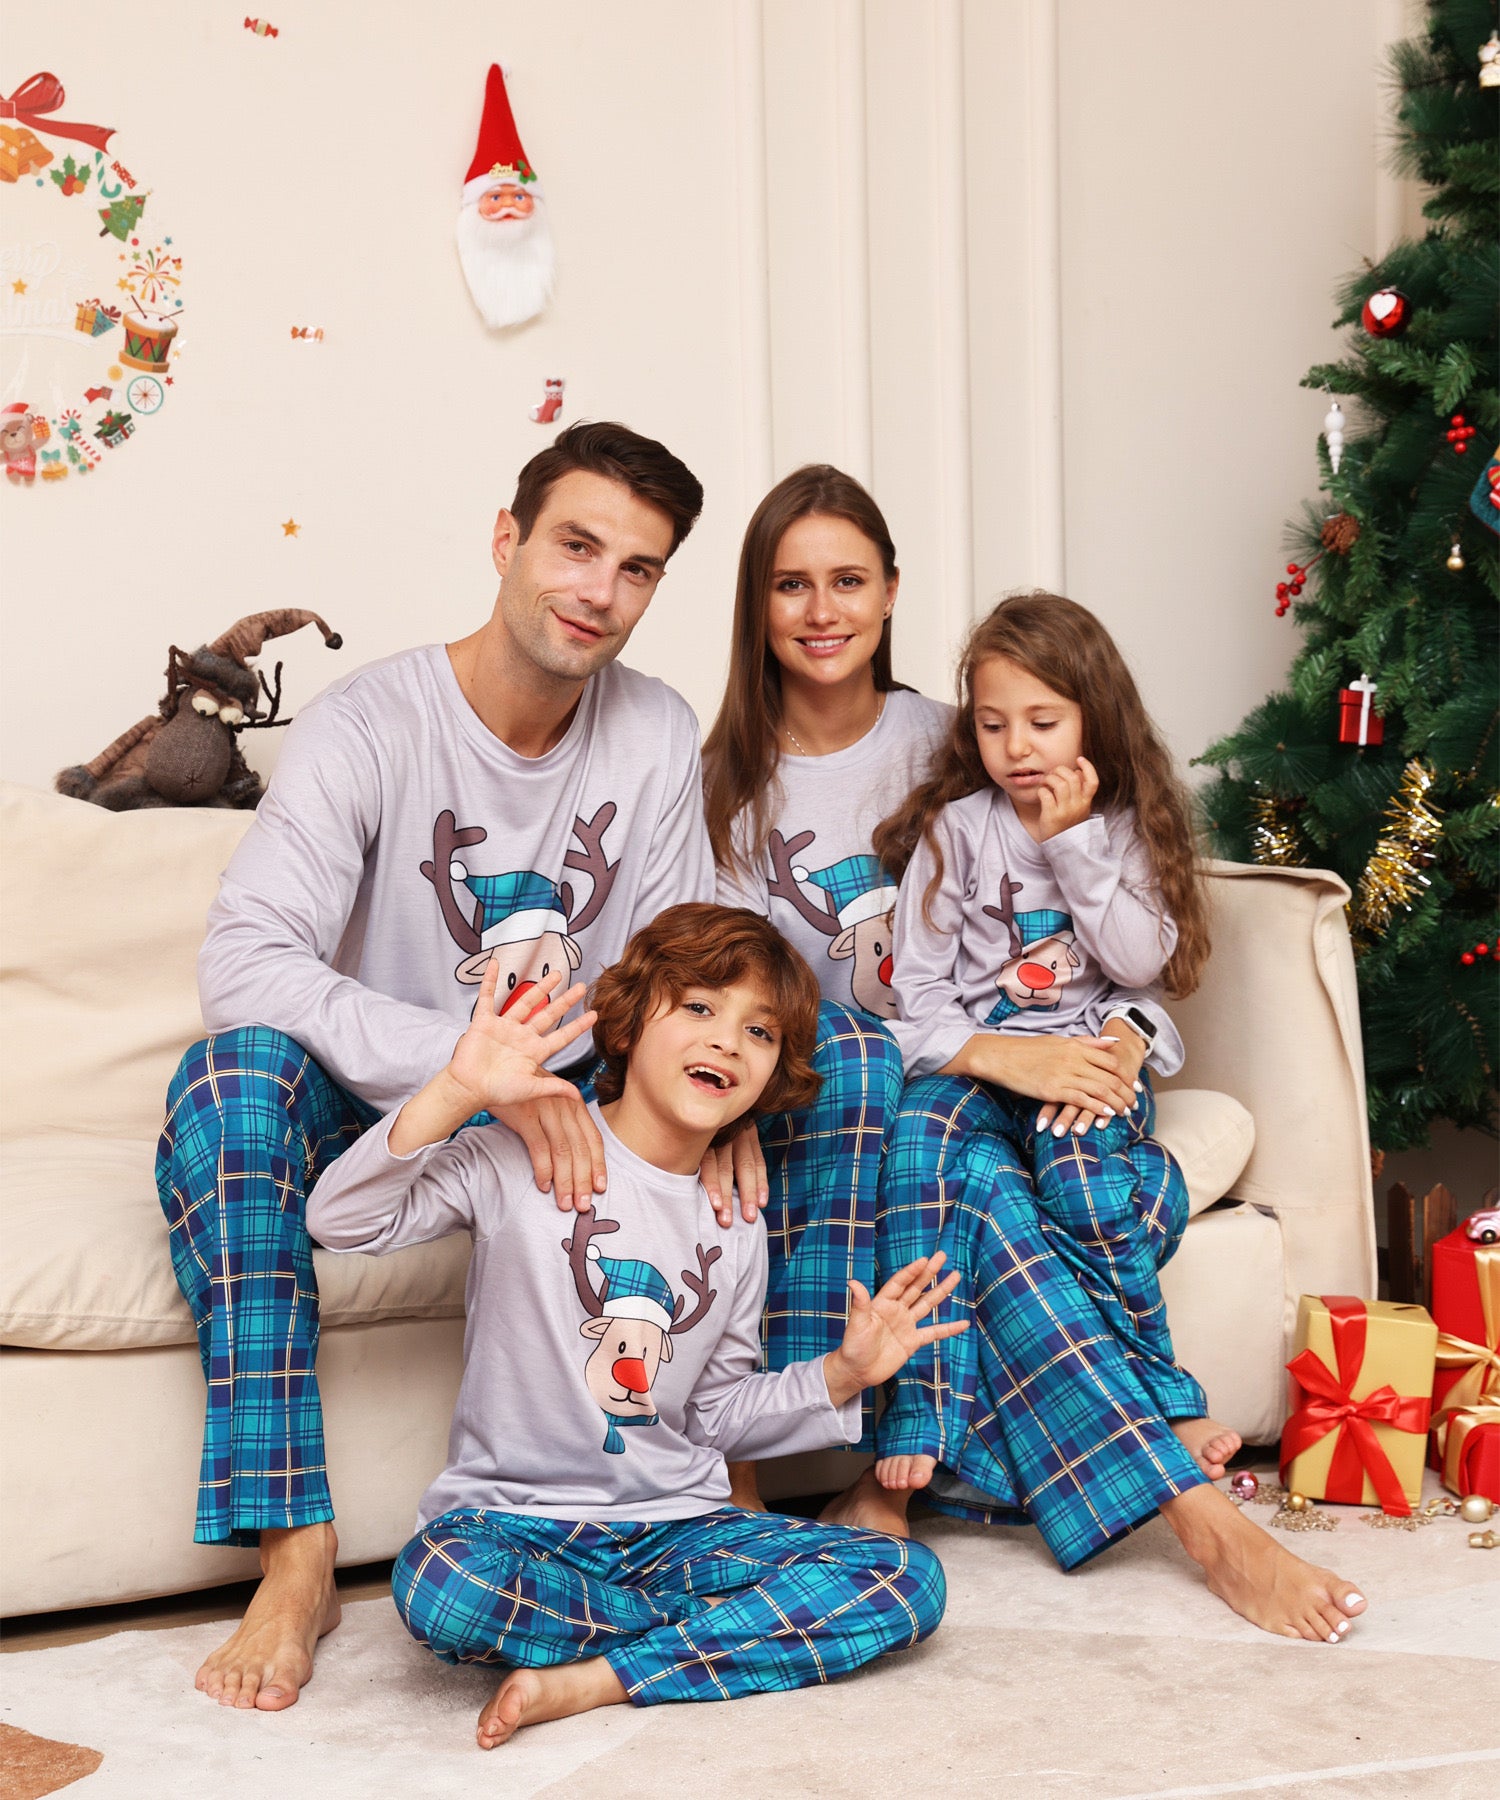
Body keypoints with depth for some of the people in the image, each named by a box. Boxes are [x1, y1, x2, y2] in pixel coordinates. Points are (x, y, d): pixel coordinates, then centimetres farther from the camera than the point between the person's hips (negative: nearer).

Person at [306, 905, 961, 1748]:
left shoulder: (738, 1229, 12)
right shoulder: (524, 1157, -4)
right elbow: (344, 1219, -16)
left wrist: (842, 1373, 3)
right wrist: (457, 1094, -26)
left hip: (677, 1523, 4)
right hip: (513, 1516, -4)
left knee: (910, 1580, -17)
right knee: (440, 1586, -40)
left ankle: (596, 1680, -20)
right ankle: (750, 1631, -15)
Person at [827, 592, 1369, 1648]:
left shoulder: (1126, 828, 15)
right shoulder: (953, 829, 11)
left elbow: (1143, 960, 0)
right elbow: (916, 996, 2)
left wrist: (1073, 843, -7)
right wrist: (1003, 1054, -16)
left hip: (1093, 1057, 1)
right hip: (973, 1066, -1)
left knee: (1079, 1159, -38)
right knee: (981, 1199, -37)